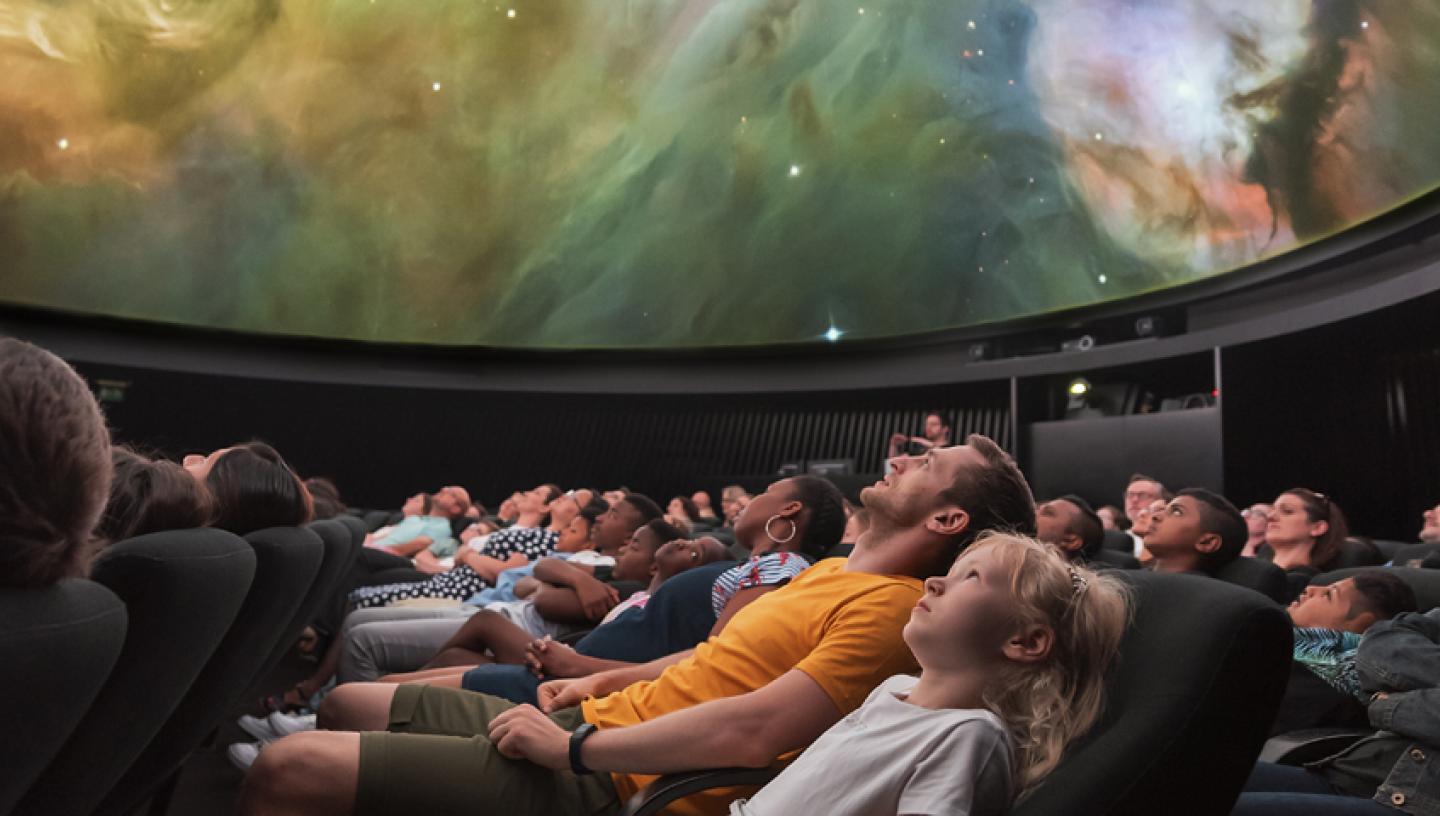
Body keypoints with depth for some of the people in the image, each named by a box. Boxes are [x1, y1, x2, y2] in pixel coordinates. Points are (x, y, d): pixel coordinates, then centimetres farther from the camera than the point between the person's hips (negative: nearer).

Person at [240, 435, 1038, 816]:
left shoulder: (887, 608, -17)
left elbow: (757, 729, -27)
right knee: (348, 706, 20)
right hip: (602, 723, 10)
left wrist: (573, 744, -20)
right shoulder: (837, 572, 14)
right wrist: (599, 683, 15)